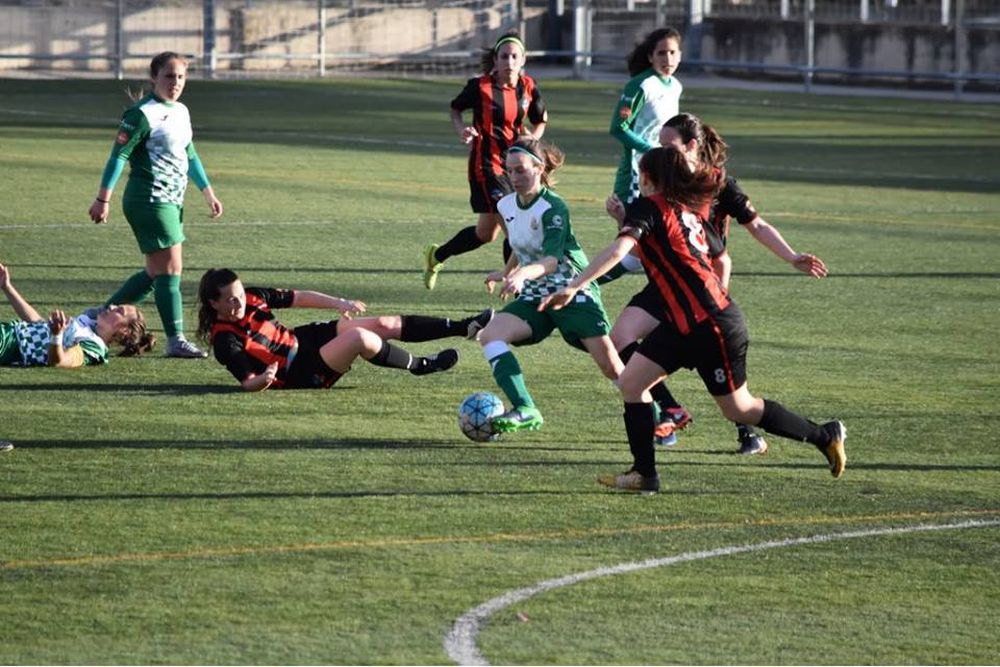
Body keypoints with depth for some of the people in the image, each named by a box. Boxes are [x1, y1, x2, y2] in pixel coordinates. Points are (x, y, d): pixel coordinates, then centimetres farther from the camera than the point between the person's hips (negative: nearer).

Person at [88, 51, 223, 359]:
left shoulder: (181, 112, 14)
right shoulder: (143, 114, -12)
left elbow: (190, 155, 26)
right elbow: (119, 155, -14)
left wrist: (208, 193, 25)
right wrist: (103, 199, -18)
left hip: (172, 202, 9)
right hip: (150, 200, -9)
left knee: (157, 272, 12)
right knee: (170, 268, -9)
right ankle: (176, 340, -5)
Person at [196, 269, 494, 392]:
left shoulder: (252, 297, -2)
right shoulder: (225, 341, -21)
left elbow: (298, 298, 5)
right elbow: (248, 382, -22)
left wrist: (338, 303, -3)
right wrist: (265, 379, -44)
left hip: (303, 339, 8)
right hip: (301, 373, -8)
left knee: (385, 325, -2)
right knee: (360, 338, -28)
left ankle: (465, 327, 5)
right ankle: (418, 365, -3)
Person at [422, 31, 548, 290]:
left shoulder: (529, 87, 0)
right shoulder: (480, 86, -12)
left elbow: (540, 121, 14)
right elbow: (455, 109, 5)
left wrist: (533, 137, -6)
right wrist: (462, 130, -14)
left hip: (514, 162, 6)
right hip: (486, 164, -6)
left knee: (486, 234, 11)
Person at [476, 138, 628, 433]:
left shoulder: (553, 207, -17)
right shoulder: (507, 206, 5)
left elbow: (552, 259, -31)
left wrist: (523, 273, -50)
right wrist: (505, 273, 36)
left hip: (574, 294, -6)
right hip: (534, 298, 6)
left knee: (612, 367, -12)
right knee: (490, 335, -20)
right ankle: (525, 411, -28)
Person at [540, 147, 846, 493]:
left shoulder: (648, 207, -12)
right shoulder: (683, 210, 14)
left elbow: (618, 250, -28)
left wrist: (572, 287, -31)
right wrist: (625, 218, 15)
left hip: (712, 323, -9)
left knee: (738, 409, 4)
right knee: (630, 382, 3)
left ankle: (826, 436, 17)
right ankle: (644, 474, 4)